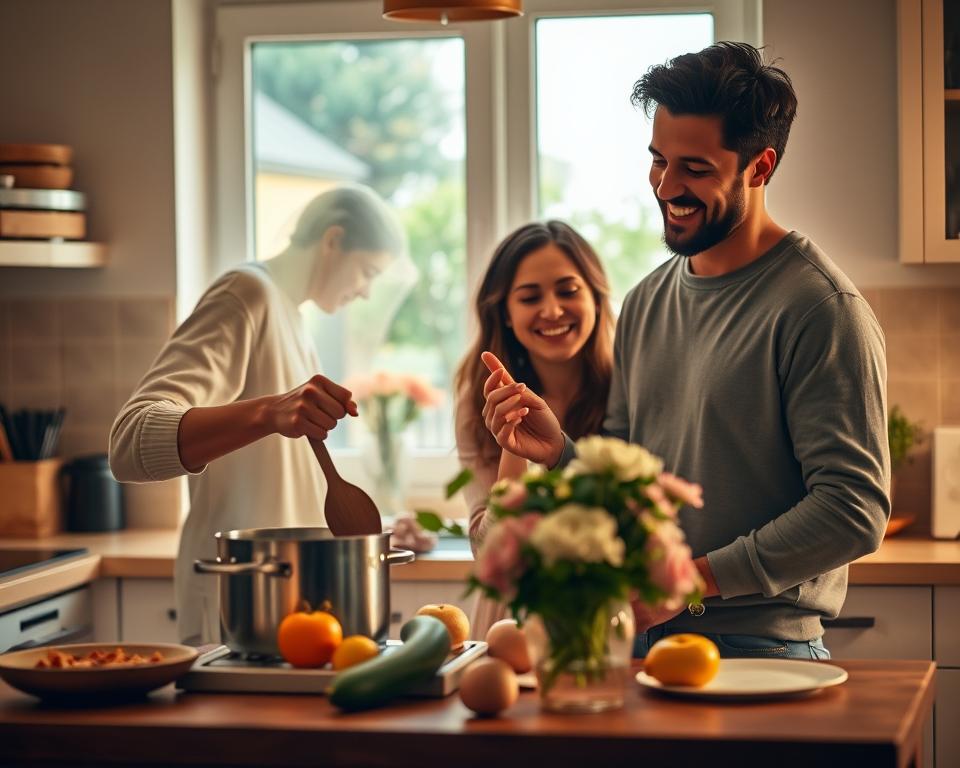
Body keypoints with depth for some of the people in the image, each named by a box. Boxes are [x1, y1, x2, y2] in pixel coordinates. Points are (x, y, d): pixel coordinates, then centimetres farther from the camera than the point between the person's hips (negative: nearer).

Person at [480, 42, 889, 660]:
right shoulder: (645, 305, 11)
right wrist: (560, 452, -4)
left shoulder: (821, 309, -13)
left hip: (763, 654, -6)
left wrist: (696, 578, -19)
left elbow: (855, 512, -19)